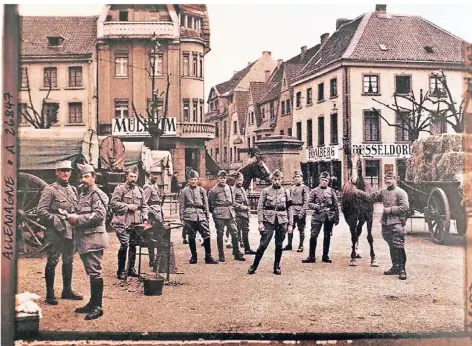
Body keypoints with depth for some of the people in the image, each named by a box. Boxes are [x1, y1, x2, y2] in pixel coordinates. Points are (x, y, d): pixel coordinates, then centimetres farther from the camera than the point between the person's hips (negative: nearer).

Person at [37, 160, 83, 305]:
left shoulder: (73, 190, 13)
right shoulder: (50, 190, -8)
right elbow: (40, 210, -14)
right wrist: (55, 220, -16)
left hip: (70, 231, 7)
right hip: (55, 232, -7)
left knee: (68, 261, 14)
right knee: (52, 262, -1)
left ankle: (67, 290, 26)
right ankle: (50, 294, 8)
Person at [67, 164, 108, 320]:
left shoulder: (97, 194, -10)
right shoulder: (83, 194, 19)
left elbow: (99, 215, -21)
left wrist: (78, 219, -17)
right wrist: (72, 217, 4)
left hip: (94, 239, -9)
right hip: (84, 239, 9)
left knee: (95, 272, -7)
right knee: (91, 272, 15)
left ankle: (97, 307, -2)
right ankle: (92, 303, 24)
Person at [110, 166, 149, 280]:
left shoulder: (140, 191, 15)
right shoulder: (120, 188, -3)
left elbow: (144, 206, 18)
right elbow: (113, 203, -10)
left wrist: (145, 219, 5)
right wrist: (128, 206, -14)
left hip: (136, 223, 6)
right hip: (122, 222, -6)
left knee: (133, 245, 11)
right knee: (125, 244, -14)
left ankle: (131, 269, 23)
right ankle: (121, 271, -2)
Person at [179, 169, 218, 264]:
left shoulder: (202, 190, 11)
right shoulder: (184, 191, 6)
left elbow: (206, 204, 13)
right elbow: (181, 206, 6)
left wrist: (207, 217, 9)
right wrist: (182, 218, 1)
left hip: (201, 216, 1)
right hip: (189, 217, -1)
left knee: (206, 236, -5)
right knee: (191, 237, 5)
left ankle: (208, 257, 1)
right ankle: (193, 257, 16)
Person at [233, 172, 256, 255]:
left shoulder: (243, 189, 18)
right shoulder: (233, 189, -10)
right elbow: (232, 203, -19)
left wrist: (247, 208, 17)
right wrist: (242, 207, -17)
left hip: (245, 213, 9)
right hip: (238, 214, -9)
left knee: (245, 232, 14)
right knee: (238, 232, -6)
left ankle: (247, 249, 21)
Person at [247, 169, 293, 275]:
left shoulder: (286, 192, 7)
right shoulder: (266, 191, 1)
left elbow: (289, 209, 9)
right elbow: (260, 208, 0)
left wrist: (290, 224, 4)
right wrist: (260, 222, -8)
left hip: (282, 222, 2)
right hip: (269, 221, -2)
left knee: (279, 246, 7)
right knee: (263, 244, -7)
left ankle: (277, 267, 20)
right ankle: (254, 266, 4)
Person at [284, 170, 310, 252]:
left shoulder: (305, 188, -3)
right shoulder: (291, 188, 13)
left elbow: (306, 201, -9)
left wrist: (302, 212, -17)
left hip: (300, 211, -5)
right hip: (292, 211, 5)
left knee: (301, 229, 2)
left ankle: (301, 246, 9)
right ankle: (289, 244, 16)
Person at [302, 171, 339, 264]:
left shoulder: (331, 191, 8)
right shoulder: (314, 191, 5)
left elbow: (336, 205, 8)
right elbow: (309, 203, 5)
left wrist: (337, 218, 5)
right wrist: (315, 206, -15)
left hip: (329, 216, 2)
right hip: (317, 215, -1)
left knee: (327, 236, 7)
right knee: (313, 235, -8)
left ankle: (325, 256, 18)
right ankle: (311, 257, 0)